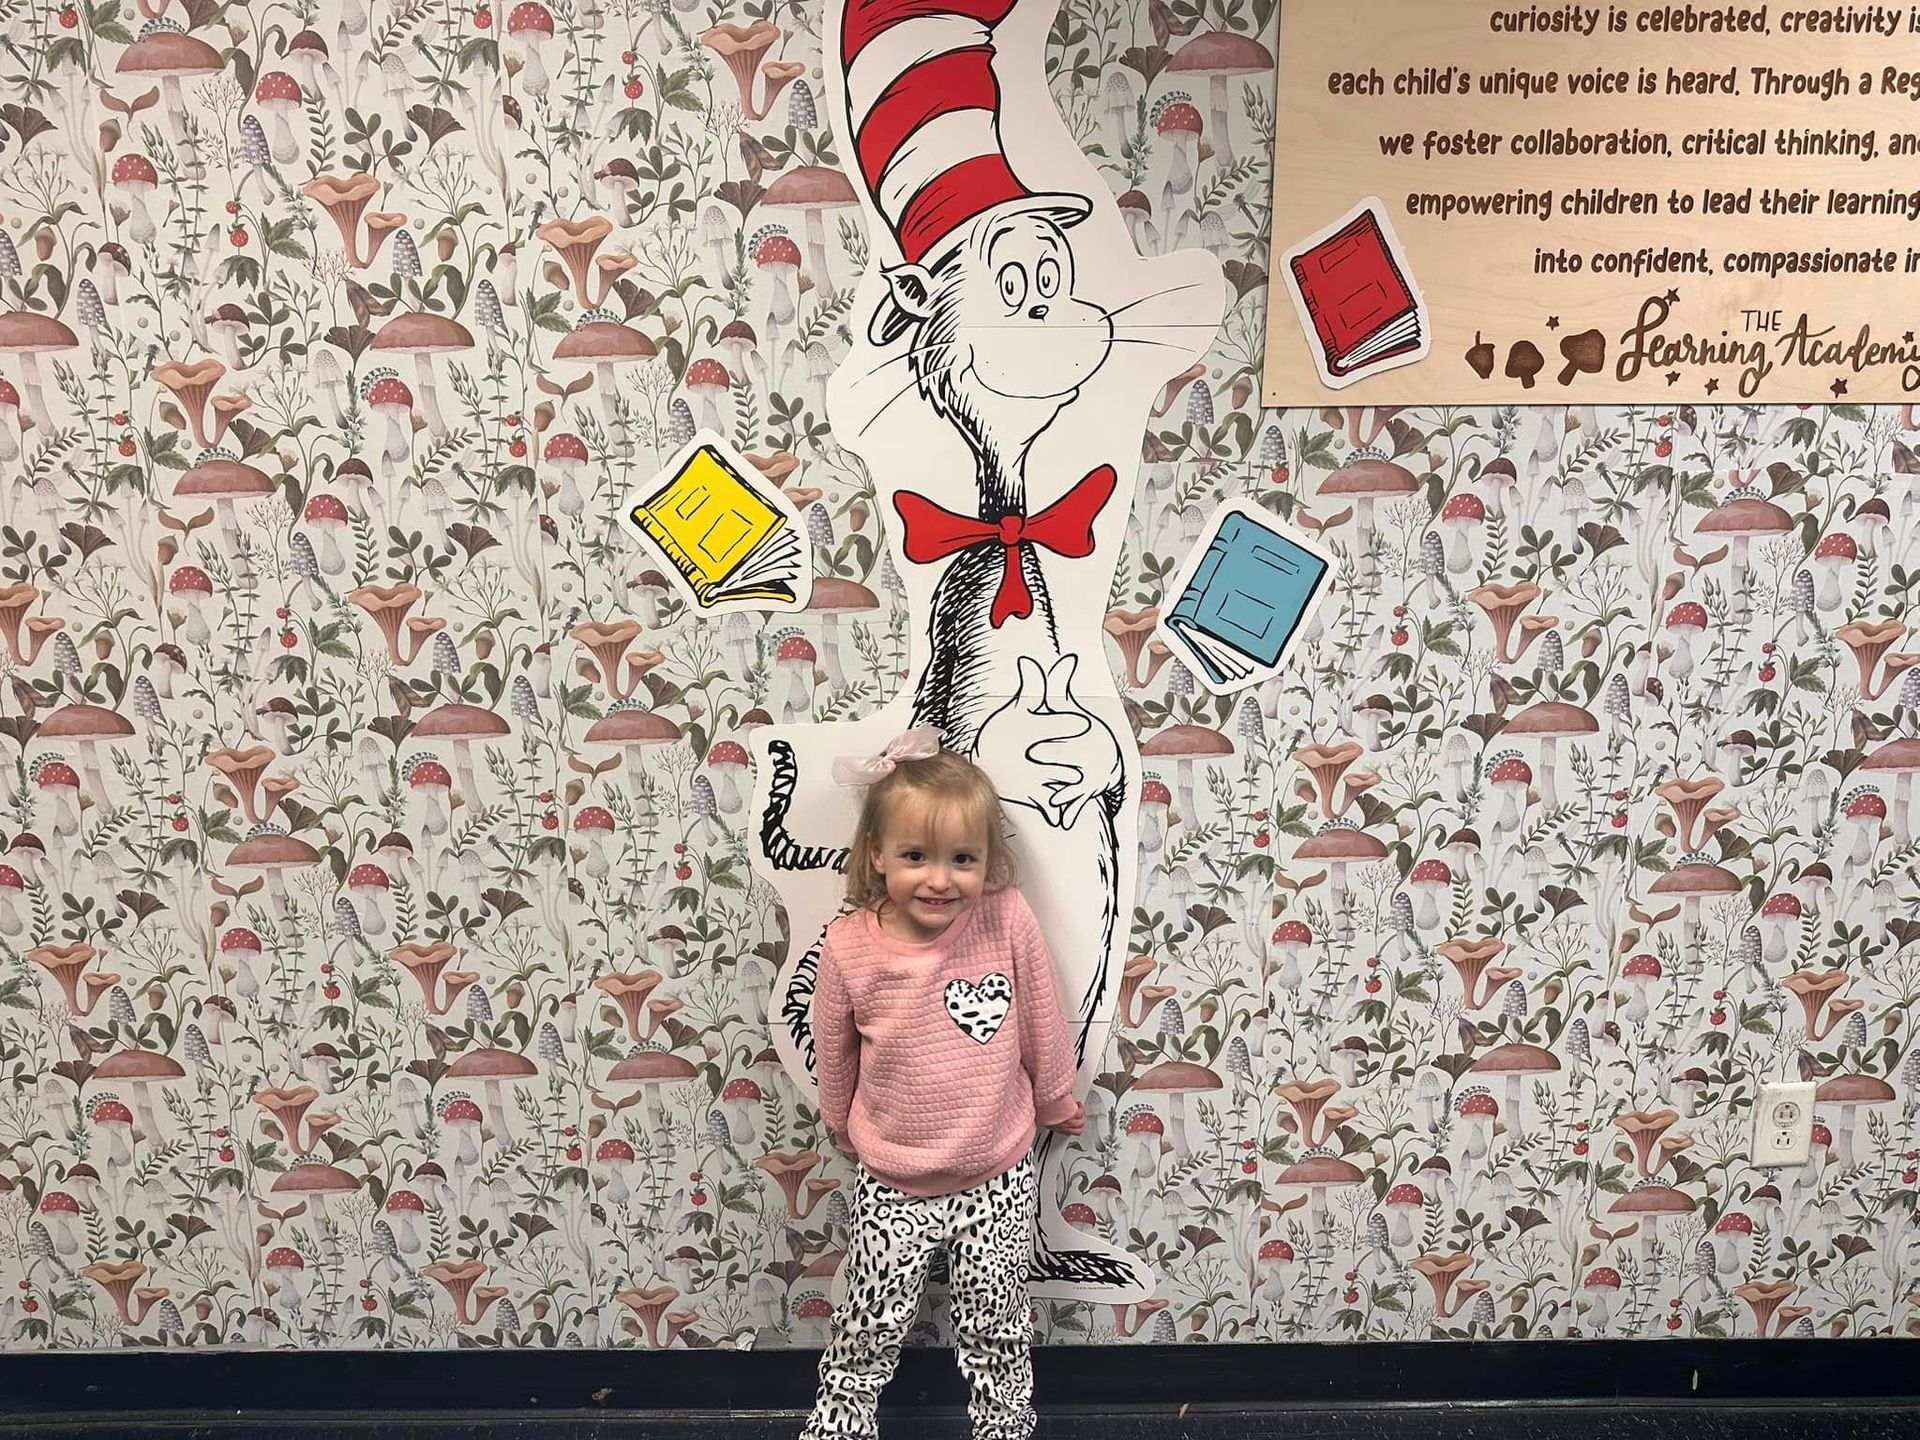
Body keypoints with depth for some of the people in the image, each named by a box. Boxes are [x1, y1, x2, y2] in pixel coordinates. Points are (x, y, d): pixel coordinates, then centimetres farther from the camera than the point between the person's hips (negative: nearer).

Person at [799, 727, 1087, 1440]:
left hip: (1000, 1179, 0)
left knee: (998, 1334, 15)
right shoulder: (849, 948, -18)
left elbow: (1042, 1027, -3)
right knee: (870, 1335, 13)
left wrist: (1057, 1105, 11)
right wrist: (847, 1129, 16)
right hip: (893, 1187, 0)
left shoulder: (1009, 922, -20)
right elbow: (834, 1056, 1)